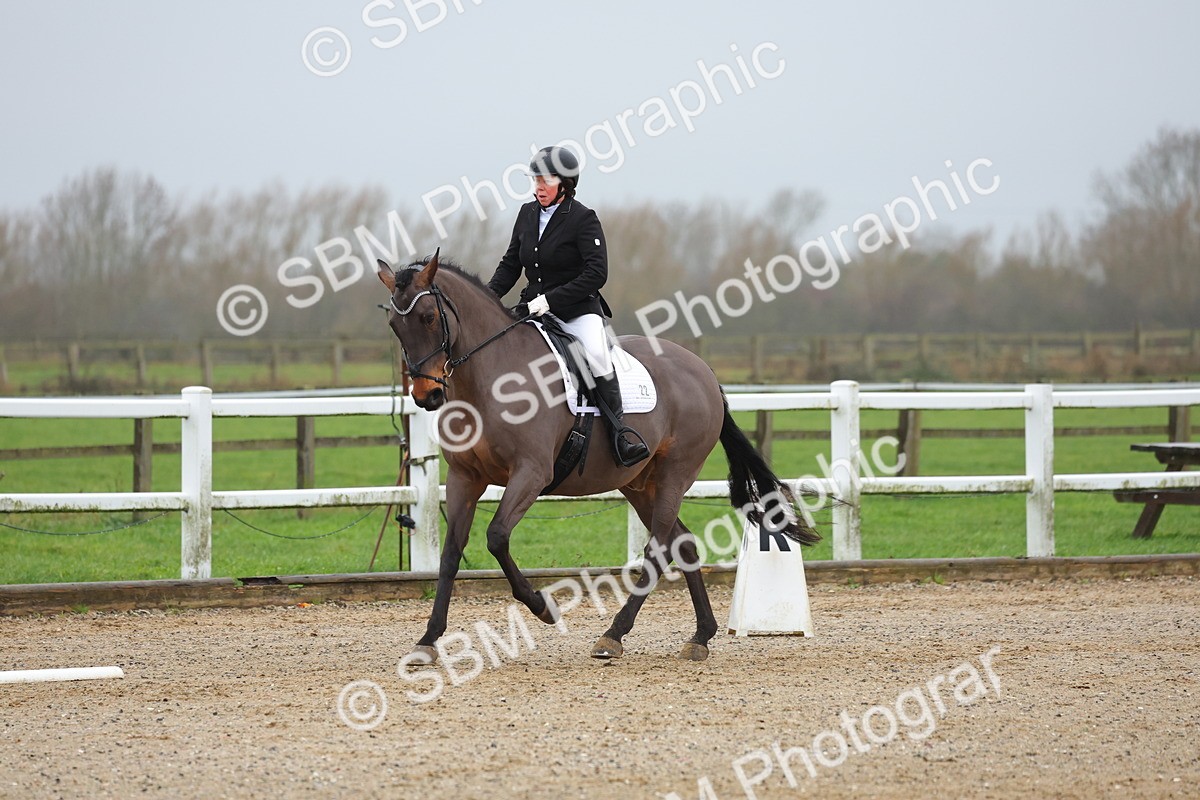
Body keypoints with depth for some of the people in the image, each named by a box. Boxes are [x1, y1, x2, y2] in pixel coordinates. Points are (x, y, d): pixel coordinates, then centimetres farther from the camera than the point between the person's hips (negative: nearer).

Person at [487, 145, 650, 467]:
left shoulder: (583, 219, -11)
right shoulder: (528, 214, 8)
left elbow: (596, 274, -18)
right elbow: (510, 263, 17)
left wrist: (549, 300, -22)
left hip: (579, 310, -7)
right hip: (534, 310, 7)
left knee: (597, 355, -32)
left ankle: (620, 434, -26)